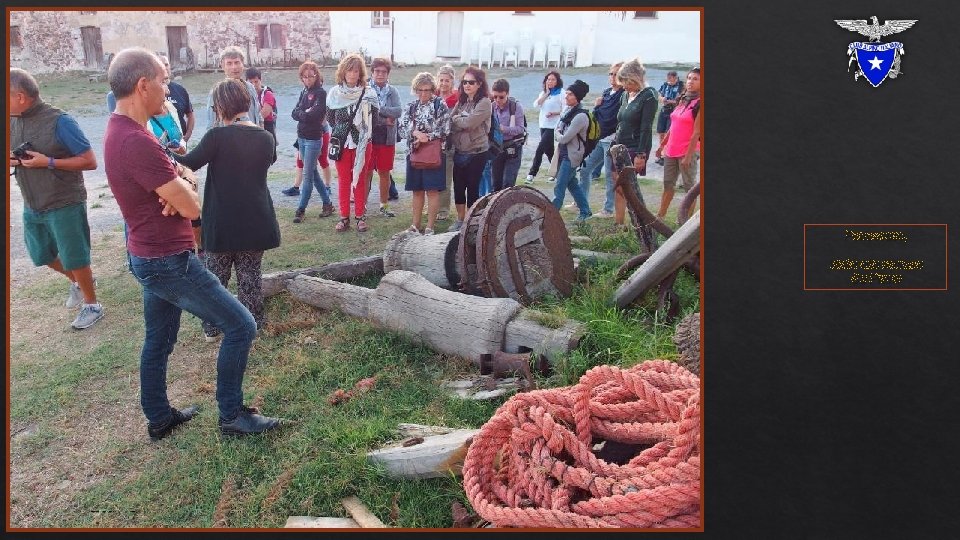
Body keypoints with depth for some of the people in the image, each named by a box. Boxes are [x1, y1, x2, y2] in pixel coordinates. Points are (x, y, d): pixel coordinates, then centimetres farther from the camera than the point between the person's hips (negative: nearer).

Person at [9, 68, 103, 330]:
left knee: (74, 258, 3)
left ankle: (92, 305, 22)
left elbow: (90, 161, -18)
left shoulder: (59, 121, -18)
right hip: (32, 206, 7)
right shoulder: (13, 121, 2)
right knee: (41, 255, 20)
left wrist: (48, 162, -23)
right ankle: (78, 282, 44)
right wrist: (12, 161, -6)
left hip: (64, 205, -7)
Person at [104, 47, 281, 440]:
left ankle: (159, 418, 34)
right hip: (170, 262, -10)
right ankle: (232, 415, 9)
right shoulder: (136, 142, -27)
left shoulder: (121, 131, 7)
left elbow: (178, 173, 10)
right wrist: (183, 188, -1)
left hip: (151, 258, 11)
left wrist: (180, 178, -13)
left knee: (158, 341, 20)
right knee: (240, 325, -2)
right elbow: (192, 208, -23)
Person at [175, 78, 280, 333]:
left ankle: (212, 327, 24)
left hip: (222, 223, -3)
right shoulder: (266, 138, -2)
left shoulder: (217, 137, -17)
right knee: (250, 274, 15)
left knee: (216, 275, 14)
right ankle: (253, 324, 23)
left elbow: (190, 163, -9)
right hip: (256, 222, 3)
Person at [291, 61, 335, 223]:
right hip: (302, 138, 8)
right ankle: (327, 203, 23)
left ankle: (301, 210, 1)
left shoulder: (321, 93, -9)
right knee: (313, 173, 13)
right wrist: (306, 113, -12)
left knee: (308, 175, -4)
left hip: (314, 139, -8)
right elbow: (294, 113, 5)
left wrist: (301, 114, -6)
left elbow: (314, 114, -19)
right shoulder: (304, 92, 12)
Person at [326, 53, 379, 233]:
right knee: (343, 180, 6)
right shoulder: (334, 93, 2)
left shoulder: (368, 94, -4)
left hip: (362, 144, -2)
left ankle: (360, 216, 14)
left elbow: (374, 119, 0)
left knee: (360, 180, 6)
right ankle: (344, 217, 13)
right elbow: (330, 118, 10)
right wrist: (341, 130, 6)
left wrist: (362, 131, 0)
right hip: (341, 143, 2)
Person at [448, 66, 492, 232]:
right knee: (458, 186, 12)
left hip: (476, 153, -6)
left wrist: (456, 118, -3)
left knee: (472, 187, 2)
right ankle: (460, 220, 26)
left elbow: (469, 123, -19)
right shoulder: (461, 102, 10)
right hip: (459, 152, 6)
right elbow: (451, 124, 3)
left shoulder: (484, 103, -10)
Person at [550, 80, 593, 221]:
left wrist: (558, 135, -1)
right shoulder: (568, 111, 6)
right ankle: (585, 211, 28)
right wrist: (560, 135, -6)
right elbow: (558, 129, 15)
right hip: (563, 153, 9)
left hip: (571, 156, -9)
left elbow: (564, 138, -20)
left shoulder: (580, 116, -21)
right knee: (572, 184, 17)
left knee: (559, 187, -6)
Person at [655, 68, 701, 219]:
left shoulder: (699, 104, -9)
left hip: (688, 151, -7)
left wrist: (688, 155, -18)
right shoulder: (682, 100, 13)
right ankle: (660, 215, 22)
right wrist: (662, 144, 17)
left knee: (689, 185, 1)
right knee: (668, 184, 13)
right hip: (672, 149, 7)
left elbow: (696, 133, -14)